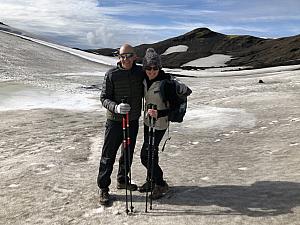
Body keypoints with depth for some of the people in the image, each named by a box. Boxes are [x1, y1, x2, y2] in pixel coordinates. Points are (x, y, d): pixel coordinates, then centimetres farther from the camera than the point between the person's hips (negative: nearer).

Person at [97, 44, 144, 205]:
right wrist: (116, 107, -32)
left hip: (133, 121, 5)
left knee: (128, 153, 18)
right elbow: (104, 98, -12)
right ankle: (103, 188, 16)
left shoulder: (140, 72, 0)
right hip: (115, 121, -5)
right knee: (108, 155, 1)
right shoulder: (111, 74, -12)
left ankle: (122, 181, 38)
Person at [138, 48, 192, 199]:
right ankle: (151, 181, 38)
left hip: (159, 123, -7)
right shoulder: (145, 79, -2)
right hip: (148, 120, 7)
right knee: (151, 153, 19)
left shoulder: (167, 81, -23)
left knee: (146, 155, -3)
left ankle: (161, 184, 16)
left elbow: (187, 91, -13)